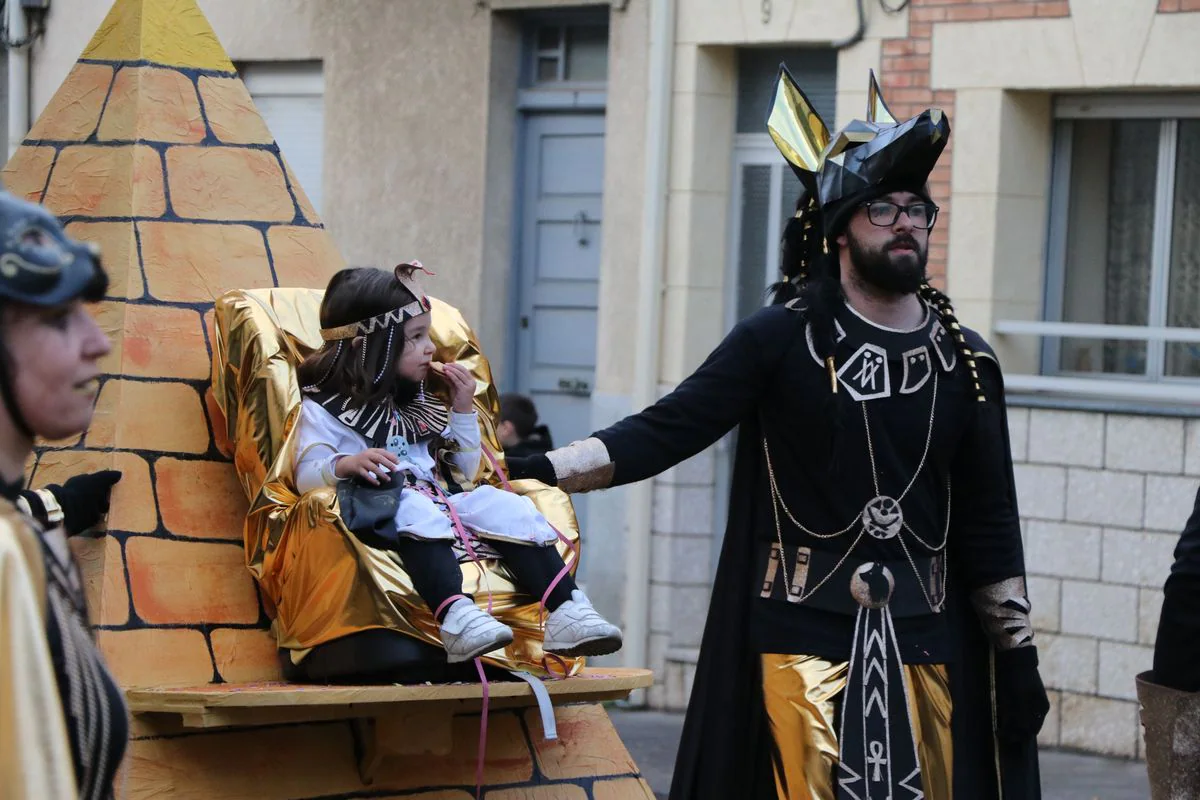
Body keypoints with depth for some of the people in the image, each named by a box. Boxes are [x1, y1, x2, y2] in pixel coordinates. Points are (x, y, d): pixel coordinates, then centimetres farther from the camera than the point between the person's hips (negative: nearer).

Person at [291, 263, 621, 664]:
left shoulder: (419, 407, 27)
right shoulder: (323, 409, 6)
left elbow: (463, 473, 27)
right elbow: (307, 477, -7)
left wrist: (463, 411, 17)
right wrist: (346, 465, -27)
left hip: (442, 500, 6)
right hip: (380, 514, -6)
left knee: (505, 507, -16)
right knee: (415, 511, -38)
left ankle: (566, 611, -31)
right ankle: (454, 615, -60)